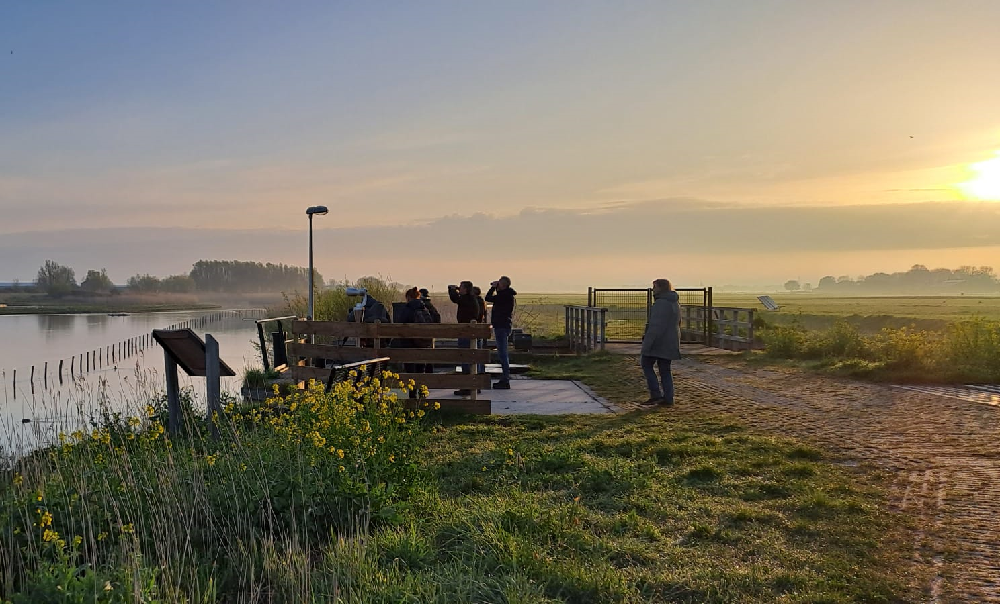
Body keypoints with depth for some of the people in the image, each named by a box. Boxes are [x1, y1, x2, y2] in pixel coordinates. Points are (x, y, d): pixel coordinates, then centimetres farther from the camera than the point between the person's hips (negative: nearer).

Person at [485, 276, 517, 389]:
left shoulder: (505, 295, -16)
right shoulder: (506, 294, 15)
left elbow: (488, 298, -15)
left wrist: (493, 287, -2)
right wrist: (495, 287, 17)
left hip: (502, 326, -11)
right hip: (502, 325, 11)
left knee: (502, 353, -10)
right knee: (502, 352, 15)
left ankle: (505, 381, -10)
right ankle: (505, 379, 21)